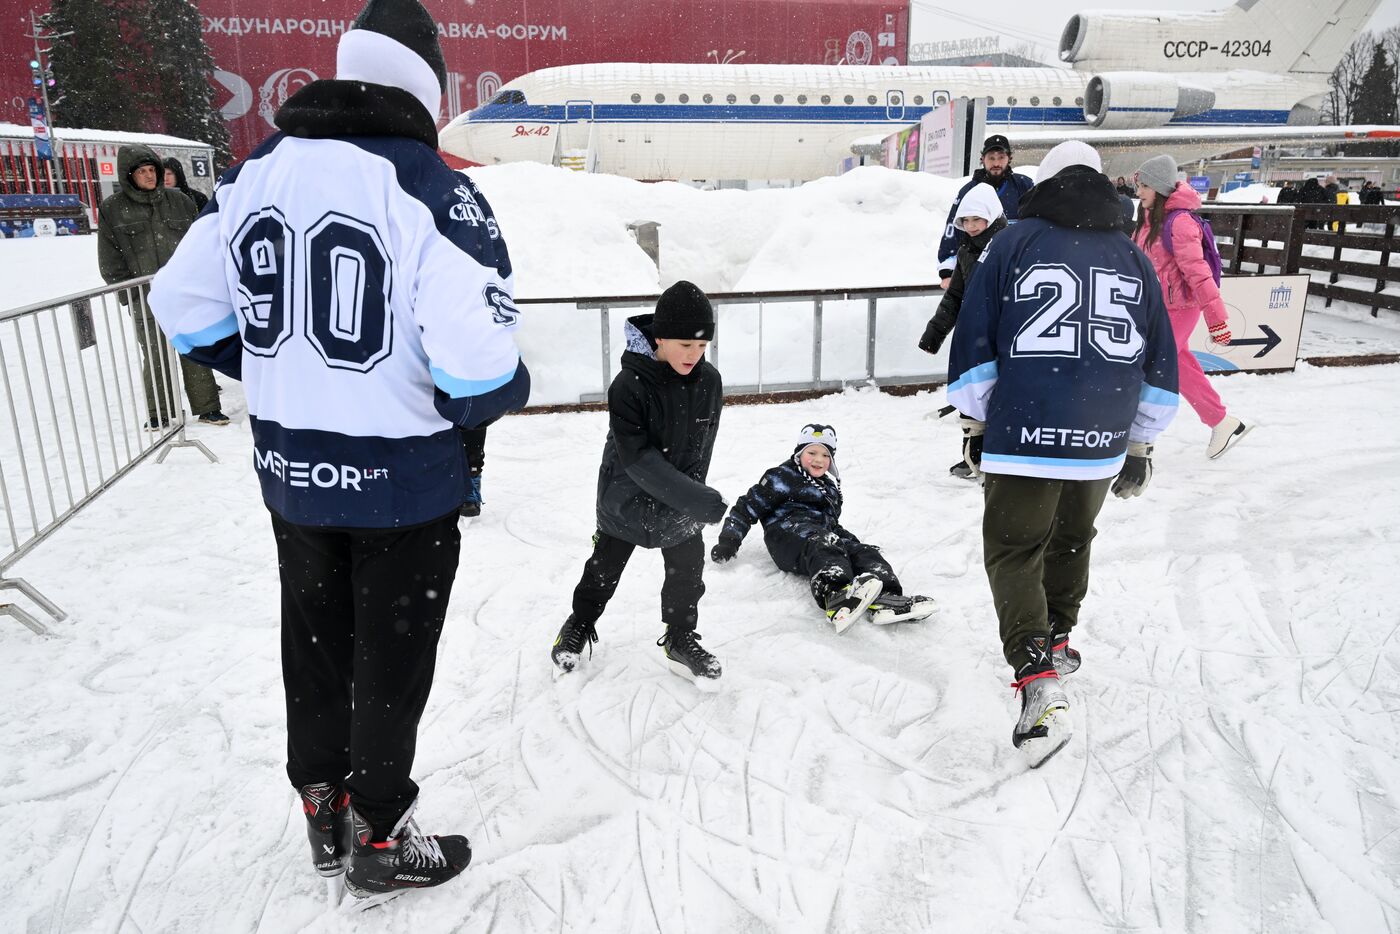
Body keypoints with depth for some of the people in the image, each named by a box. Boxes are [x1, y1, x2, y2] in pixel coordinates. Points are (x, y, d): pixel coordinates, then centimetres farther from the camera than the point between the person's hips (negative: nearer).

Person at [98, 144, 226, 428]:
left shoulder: (178, 201, 8)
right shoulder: (111, 209, 3)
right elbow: (110, 262, 4)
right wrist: (129, 296, -4)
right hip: (145, 300, -1)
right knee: (154, 357, 4)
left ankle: (206, 407, 13)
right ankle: (158, 413, 18)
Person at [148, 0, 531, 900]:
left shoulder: (255, 173, 0)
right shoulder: (434, 190, -20)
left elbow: (187, 309, 8)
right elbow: (477, 368, -27)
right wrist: (507, 389, -4)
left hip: (290, 471, 6)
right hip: (402, 483, -5)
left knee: (315, 640, 23)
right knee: (392, 660, 12)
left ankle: (325, 809, 42)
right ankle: (379, 840, 32)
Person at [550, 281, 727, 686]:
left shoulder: (709, 381, -13)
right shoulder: (628, 386, -27)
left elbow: (701, 450, -5)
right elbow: (638, 458, -29)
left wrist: (688, 499, -11)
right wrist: (700, 501, -32)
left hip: (681, 500, 3)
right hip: (627, 497, -3)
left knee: (687, 572, 11)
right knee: (605, 567, 15)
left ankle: (681, 640, 34)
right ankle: (580, 625, 41)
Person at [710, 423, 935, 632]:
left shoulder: (830, 487, 30)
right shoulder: (780, 478, 9)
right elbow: (748, 507, 6)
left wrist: (849, 540, 21)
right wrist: (728, 541, -1)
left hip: (825, 534, 7)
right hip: (788, 531, -7)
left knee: (863, 552, -21)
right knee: (822, 547, -39)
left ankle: (883, 599, -50)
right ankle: (837, 598, -70)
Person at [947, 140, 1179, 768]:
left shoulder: (1014, 244, 0)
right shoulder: (1134, 259, 12)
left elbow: (974, 341, -2)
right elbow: (1160, 363, 14)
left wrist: (974, 424, 8)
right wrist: (1141, 445, 21)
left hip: (1025, 434, -4)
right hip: (1103, 442, 4)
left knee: (1013, 550, 3)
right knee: (1072, 539, 24)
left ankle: (1039, 682, -11)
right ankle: (1057, 639, 42)